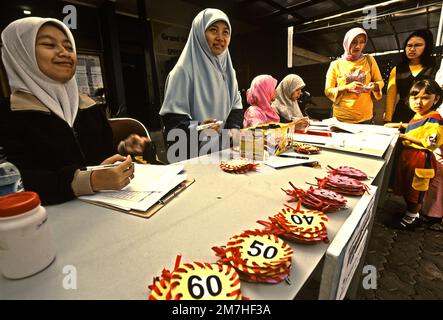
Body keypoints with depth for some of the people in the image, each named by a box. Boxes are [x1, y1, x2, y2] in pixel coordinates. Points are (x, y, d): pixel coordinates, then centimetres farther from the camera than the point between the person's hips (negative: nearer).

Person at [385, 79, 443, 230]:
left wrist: (409, 138, -19)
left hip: (420, 160, -9)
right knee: (406, 188, 20)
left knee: (416, 191, 6)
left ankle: (411, 219, 22)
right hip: (407, 155, 9)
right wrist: (399, 125, 23)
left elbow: (431, 143, -24)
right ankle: (412, 213, 39)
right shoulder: (418, 116, 9)